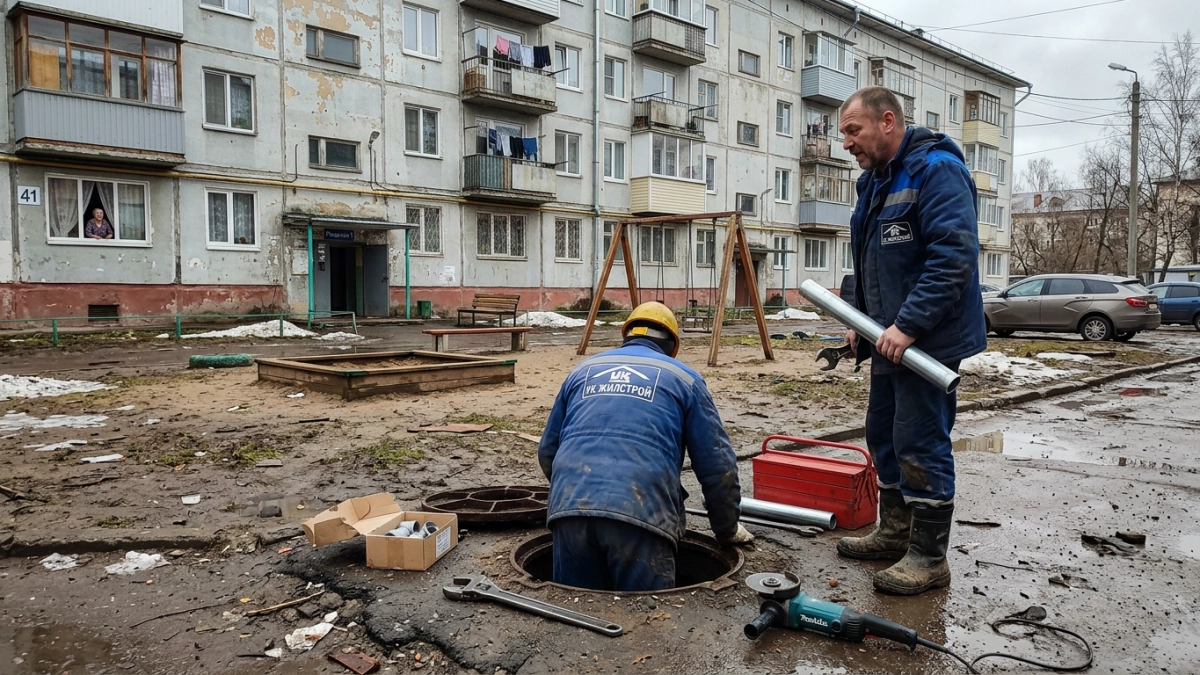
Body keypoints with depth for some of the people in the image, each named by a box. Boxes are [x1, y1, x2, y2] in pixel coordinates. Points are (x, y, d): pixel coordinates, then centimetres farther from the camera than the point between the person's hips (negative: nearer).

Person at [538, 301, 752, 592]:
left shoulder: (583, 370, 25)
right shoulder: (684, 378, 16)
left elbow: (547, 452, 29)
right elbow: (718, 466, 13)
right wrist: (728, 529, 26)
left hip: (569, 509, 3)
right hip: (641, 516, -3)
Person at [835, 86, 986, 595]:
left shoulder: (936, 170, -15)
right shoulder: (875, 181, 16)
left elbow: (954, 256, -25)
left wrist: (909, 325, -27)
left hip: (929, 340, -10)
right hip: (891, 338, 10)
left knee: (920, 444, -4)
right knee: (884, 434, 16)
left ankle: (929, 557, 8)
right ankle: (895, 532, 31)